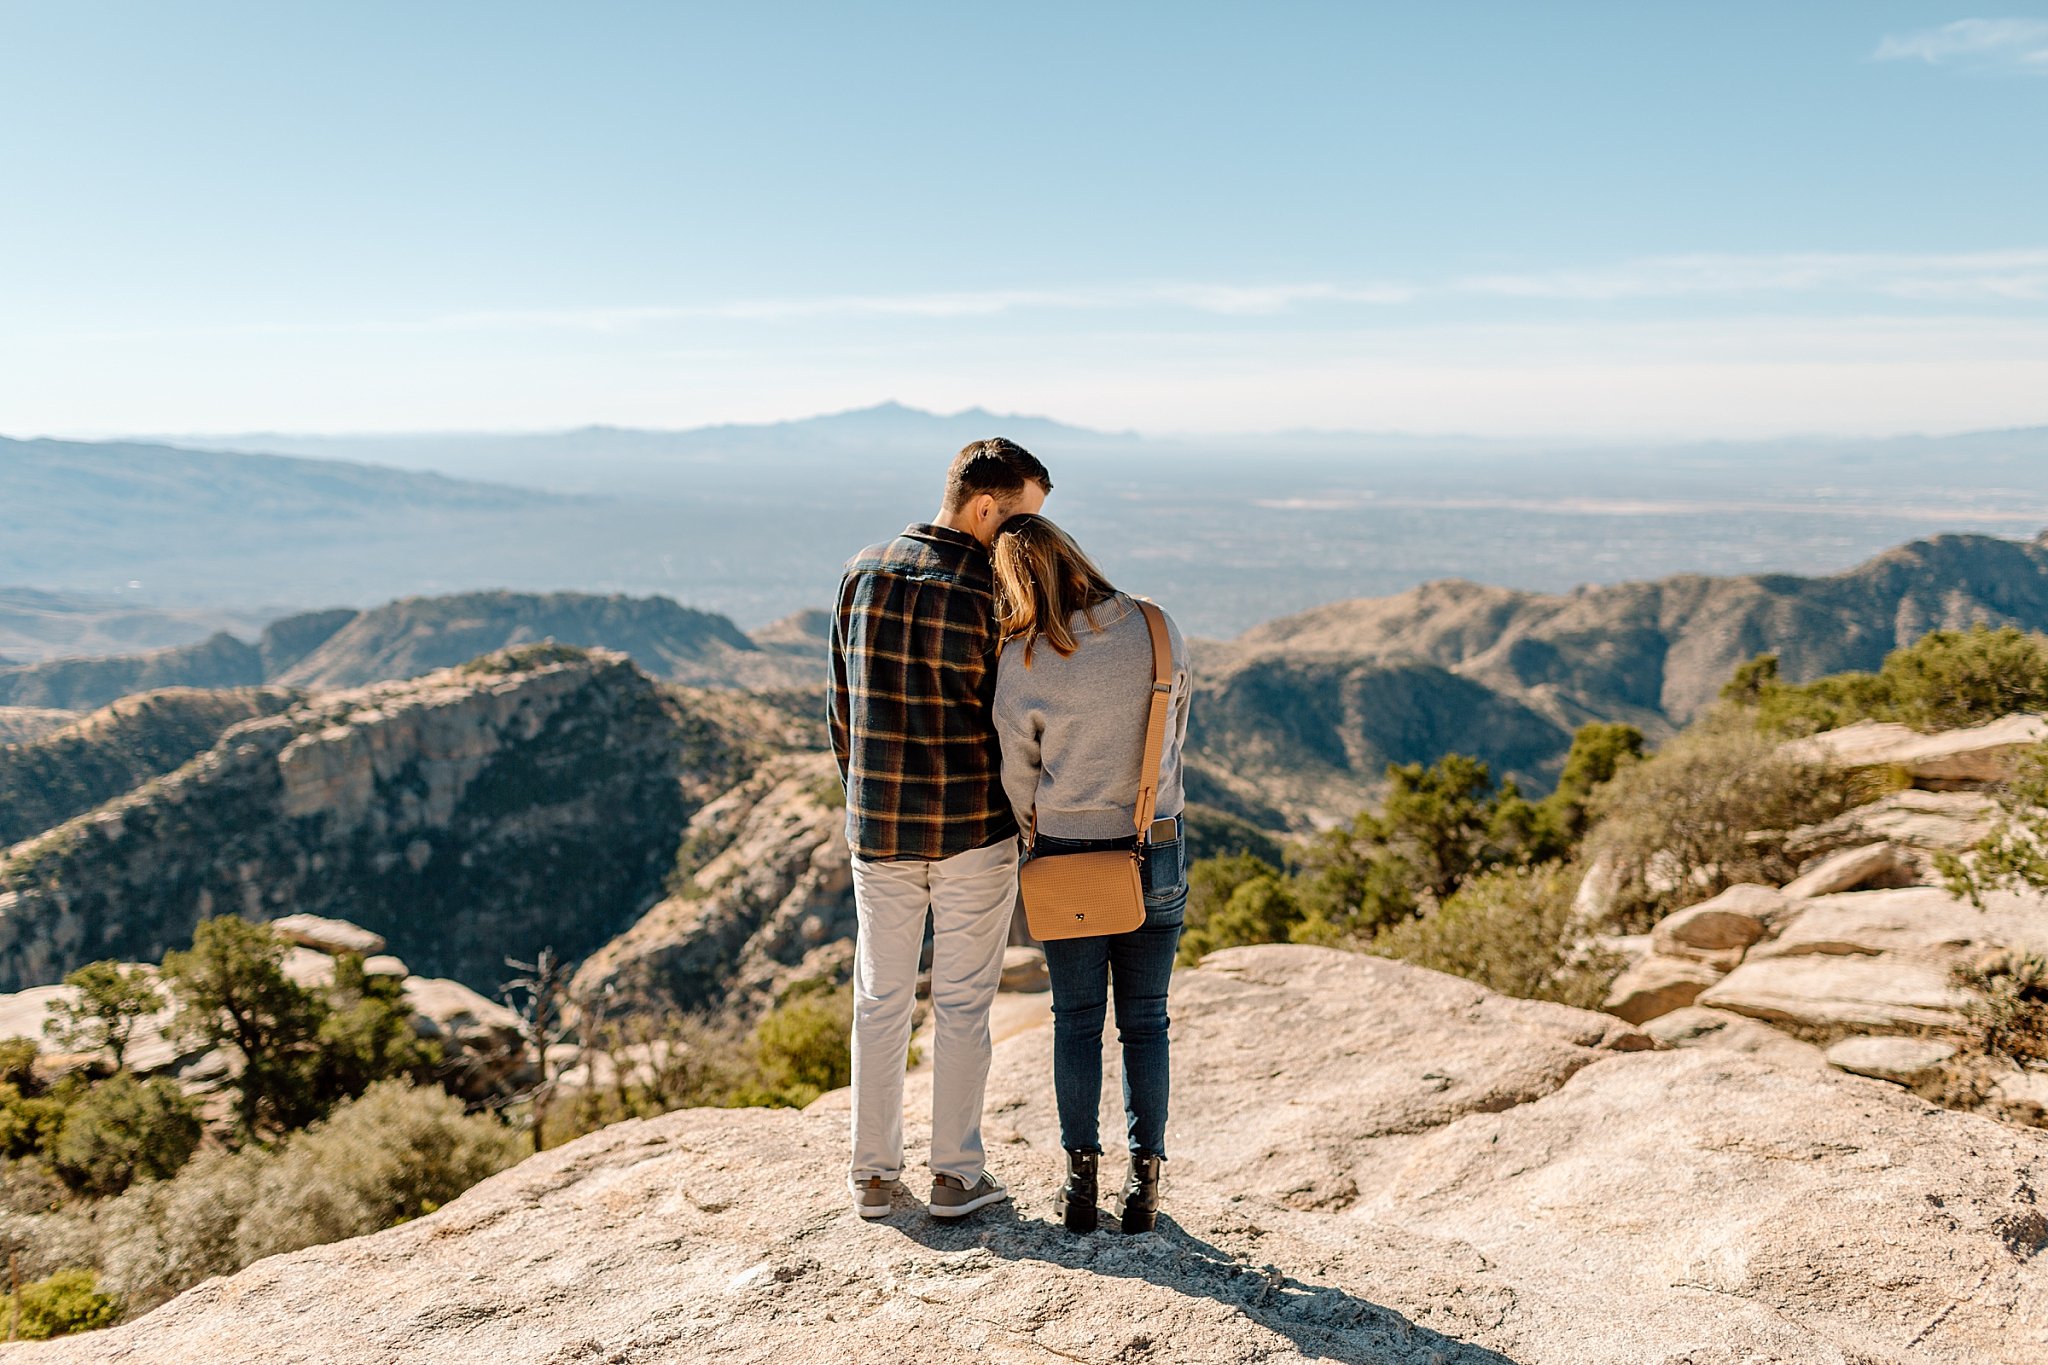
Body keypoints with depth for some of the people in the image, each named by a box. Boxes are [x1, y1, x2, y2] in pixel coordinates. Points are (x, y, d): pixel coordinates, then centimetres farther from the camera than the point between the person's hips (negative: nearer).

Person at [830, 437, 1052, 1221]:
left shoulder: (862, 575, -1)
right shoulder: (993, 596, -15)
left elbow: (843, 705, 5)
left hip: (879, 827, 4)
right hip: (973, 830, -4)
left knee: (879, 999, 14)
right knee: (962, 1003, 9)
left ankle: (873, 1175, 22)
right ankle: (957, 1176, 18)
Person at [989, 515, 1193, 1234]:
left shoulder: (1021, 663, -15)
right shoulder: (1158, 630, -9)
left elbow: (1018, 776, -2)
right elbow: (1177, 728, 6)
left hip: (1066, 857, -1)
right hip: (1157, 853, 2)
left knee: (1077, 1020, 14)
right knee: (1145, 1020, 13)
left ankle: (1081, 1178, 21)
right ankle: (1145, 1181, 20)